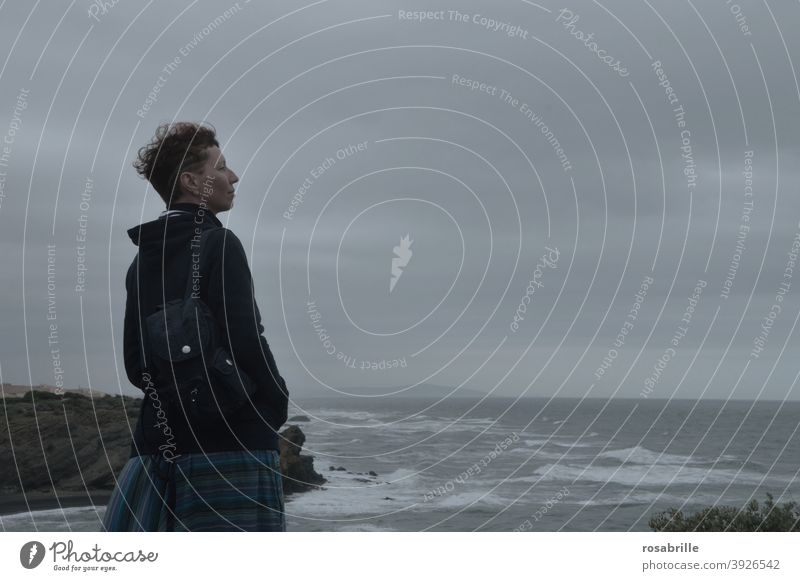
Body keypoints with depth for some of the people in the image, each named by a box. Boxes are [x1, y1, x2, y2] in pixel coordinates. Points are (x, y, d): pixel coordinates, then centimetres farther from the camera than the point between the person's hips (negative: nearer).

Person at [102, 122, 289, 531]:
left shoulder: (143, 258, 16)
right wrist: (277, 404, -1)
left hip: (159, 440, 8)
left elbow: (135, 363, 16)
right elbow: (244, 340, -16)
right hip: (232, 440, -8)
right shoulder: (219, 244, -7)